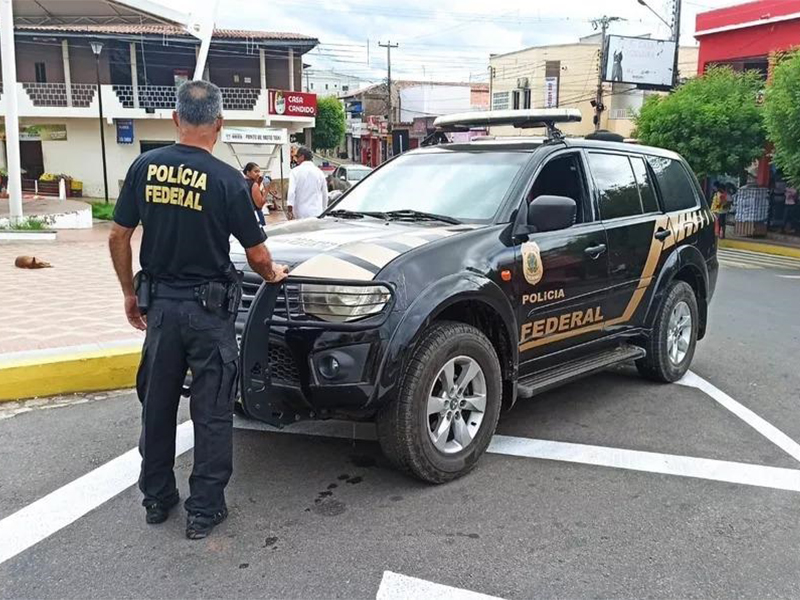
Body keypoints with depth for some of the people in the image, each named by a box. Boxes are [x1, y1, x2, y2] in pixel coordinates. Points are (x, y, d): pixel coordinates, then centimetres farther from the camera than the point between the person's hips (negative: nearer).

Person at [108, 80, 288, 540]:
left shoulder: (145, 167, -2)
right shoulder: (227, 179, -13)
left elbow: (119, 237, 3)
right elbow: (256, 253, -8)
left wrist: (130, 292, 15)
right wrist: (271, 274, 14)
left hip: (159, 302, 4)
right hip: (209, 306, -4)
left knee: (157, 403, 16)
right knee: (212, 411, 7)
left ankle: (157, 498, 29)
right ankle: (205, 510, 13)